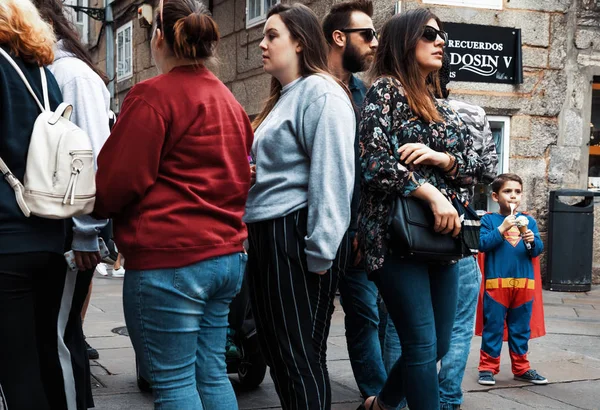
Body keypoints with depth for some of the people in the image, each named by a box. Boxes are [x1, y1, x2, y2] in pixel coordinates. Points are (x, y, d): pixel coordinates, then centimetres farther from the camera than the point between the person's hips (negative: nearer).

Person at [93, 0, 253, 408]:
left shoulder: (153, 95, -10)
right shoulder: (229, 101, 14)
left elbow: (117, 179, -11)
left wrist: (99, 206, 9)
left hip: (168, 258, -8)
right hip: (228, 254, 8)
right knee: (212, 374, 14)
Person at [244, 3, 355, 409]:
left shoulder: (320, 92, -9)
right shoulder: (283, 98, 21)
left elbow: (332, 176, -18)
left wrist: (320, 251, -21)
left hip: (298, 237, -10)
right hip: (269, 237, 10)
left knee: (300, 356, -4)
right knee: (276, 349, 14)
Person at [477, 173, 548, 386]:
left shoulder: (529, 221, 9)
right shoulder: (489, 219, 0)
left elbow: (539, 249, 5)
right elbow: (482, 244, -12)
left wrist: (532, 241, -16)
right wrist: (502, 228, -18)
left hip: (524, 282, 4)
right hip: (496, 282, -3)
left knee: (521, 327, 12)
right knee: (493, 326, 1)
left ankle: (521, 368, 22)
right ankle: (488, 367, 10)